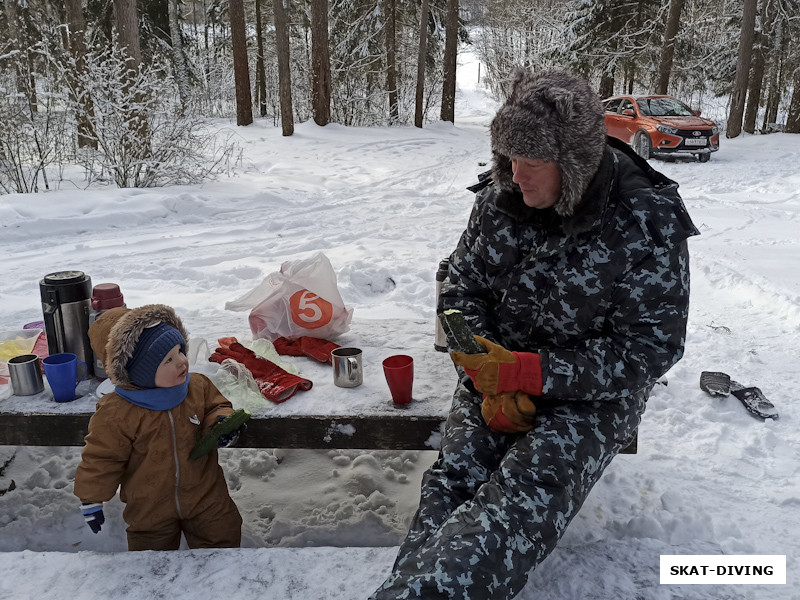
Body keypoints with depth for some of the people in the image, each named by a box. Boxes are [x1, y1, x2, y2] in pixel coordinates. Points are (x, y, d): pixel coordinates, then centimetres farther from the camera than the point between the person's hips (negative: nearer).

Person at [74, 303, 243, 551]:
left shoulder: (198, 386, -14)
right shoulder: (117, 413, -23)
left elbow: (216, 406, 4)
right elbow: (101, 458, -12)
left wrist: (220, 421, -19)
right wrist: (91, 501, -4)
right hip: (149, 510, -2)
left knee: (223, 540, 16)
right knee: (152, 549, 20)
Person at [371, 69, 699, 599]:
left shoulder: (647, 222, -14)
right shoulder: (499, 200, -1)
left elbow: (651, 348, -14)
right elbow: (462, 288, 6)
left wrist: (530, 373, -23)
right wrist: (491, 380, -11)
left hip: (593, 394, -4)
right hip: (498, 373, 4)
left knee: (521, 500, -29)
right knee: (454, 478, -22)